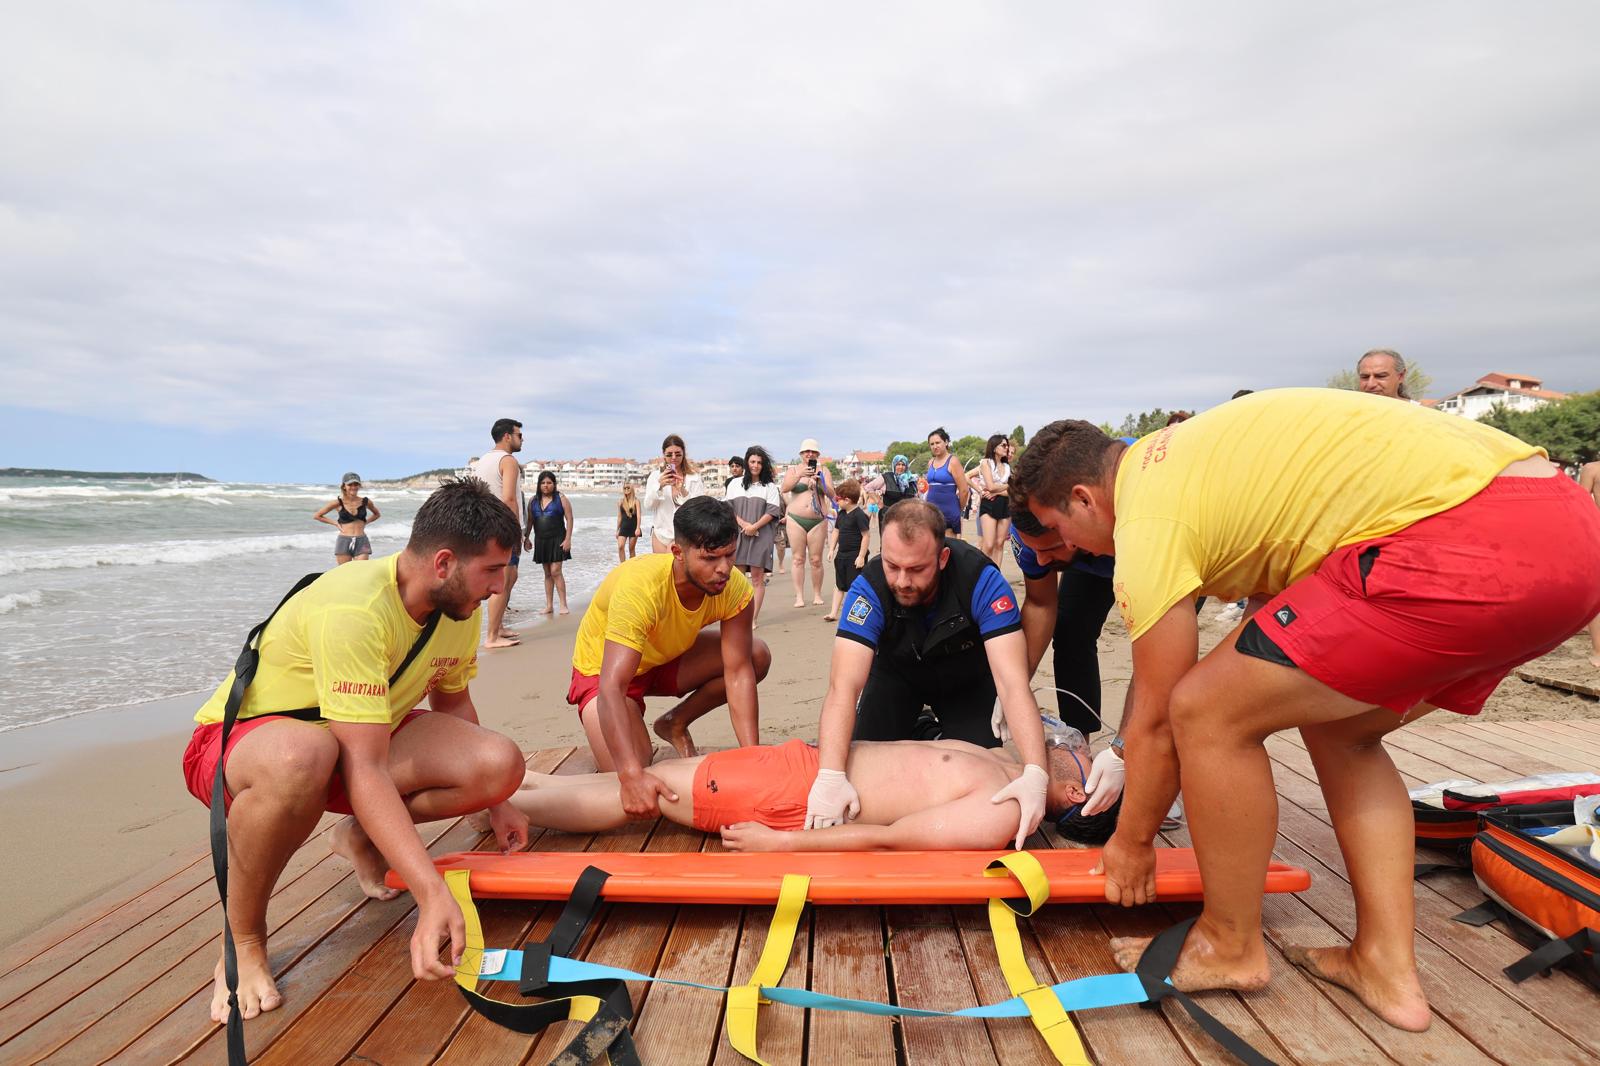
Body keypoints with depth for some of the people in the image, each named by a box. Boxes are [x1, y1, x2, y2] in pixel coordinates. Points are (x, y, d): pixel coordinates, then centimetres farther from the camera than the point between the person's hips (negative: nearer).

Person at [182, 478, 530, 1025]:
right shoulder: (352, 611, -34)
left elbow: (451, 699, 10)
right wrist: (432, 893, -41)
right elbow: (365, 771, -37)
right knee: (301, 756, -44)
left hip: (365, 735, 7)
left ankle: (362, 838, 11)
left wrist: (495, 801, 16)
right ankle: (243, 940, -15)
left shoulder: (460, 608, -9)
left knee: (500, 763, -16)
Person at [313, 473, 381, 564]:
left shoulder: (365, 502, 4)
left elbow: (377, 514, 24)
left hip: (362, 542, 1)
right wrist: (336, 524, 3)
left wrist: (365, 522, 9)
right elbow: (317, 516, 8)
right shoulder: (338, 503, -1)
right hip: (344, 542, 0)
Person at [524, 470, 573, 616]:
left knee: (555, 571, -11)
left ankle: (563, 605, -4)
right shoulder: (533, 501, 9)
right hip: (540, 541, 5)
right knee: (547, 573, 9)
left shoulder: (560, 498, -3)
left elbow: (569, 519, -5)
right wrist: (526, 538, 8)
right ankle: (549, 605, 14)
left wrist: (568, 539, -11)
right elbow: (530, 521, 15)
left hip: (557, 539, -4)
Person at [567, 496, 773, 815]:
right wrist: (632, 775, -55)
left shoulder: (734, 588, -25)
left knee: (757, 655, -15)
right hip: (602, 669, -5)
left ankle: (675, 723, 5)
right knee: (628, 774, -24)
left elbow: (738, 673, -24)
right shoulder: (639, 588, -39)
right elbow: (611, 687, -45)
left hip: (666, 658, 5)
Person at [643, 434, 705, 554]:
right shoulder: (655, 476, 5)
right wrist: (659, 486, -21)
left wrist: (683, 491, -26)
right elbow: (648, 504, -3)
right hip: (660, 532, 3)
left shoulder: (694, 478, -2)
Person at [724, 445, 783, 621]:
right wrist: (744, 524, -9)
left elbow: (772, 511, -1)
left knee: (757, 577, -3)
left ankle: (753, 618, 0)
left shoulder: (769, 486, 8)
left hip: (760, 535, -2)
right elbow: (728, 508, 5)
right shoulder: (735, 483, 12)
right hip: (738, 534, 2)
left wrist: (754, 526, -12)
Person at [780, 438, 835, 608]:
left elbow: (831, 494, 2)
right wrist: (799, 475, -21)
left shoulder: (823, 470, 10)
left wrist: (819, 481, -16)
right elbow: (785, 488, -7)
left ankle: (817, 595, 11)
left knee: (816, 560, 1)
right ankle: (799, 596, 3)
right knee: (798, 558, 0)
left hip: (818, 520, 0)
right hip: (796, 519, 0)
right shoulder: (793, 469, 8)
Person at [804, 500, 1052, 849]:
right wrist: (830, 775, -57)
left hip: (966, 679, 0)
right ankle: (919, 731, 20)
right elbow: (844, 687, -43)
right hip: (897, 674, 1)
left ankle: (936, 734, 19)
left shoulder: (981, 579, -36)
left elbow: (1013, 683, -41)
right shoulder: (869, 588, -35)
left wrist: (1035, 773, -54)